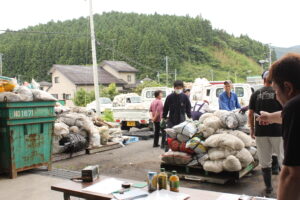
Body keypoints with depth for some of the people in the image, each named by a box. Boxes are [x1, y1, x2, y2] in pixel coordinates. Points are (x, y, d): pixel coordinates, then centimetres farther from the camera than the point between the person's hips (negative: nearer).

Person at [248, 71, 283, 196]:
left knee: (265, 161, 10)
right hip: (277, 131, -2)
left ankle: (268, 188, 17)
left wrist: (252, 129, 13)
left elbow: (250, 114, 4)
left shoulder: (256, 94, 4)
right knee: (283, 159, 9)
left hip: (260, 132, 3)